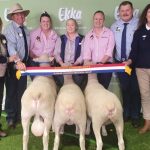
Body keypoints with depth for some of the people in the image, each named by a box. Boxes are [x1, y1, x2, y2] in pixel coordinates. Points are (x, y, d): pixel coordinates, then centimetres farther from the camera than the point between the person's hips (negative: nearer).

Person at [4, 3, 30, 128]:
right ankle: (11, 118, 15)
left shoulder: (25, 30, 11)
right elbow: (11, 47, -26)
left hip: (23, 64, 6)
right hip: (14, 65, -6)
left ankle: (19, 116, 24)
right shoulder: (10, 29, -12)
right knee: (11, 92, 2)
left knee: (21, 92, 12)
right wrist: (18, 62, -39)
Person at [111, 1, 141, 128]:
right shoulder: (115, 26, 7)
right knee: (124, 89, 15)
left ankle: (135, 116, 20)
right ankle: (126, 113, 29)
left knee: (135, 89, 6)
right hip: (120, 62, 4)